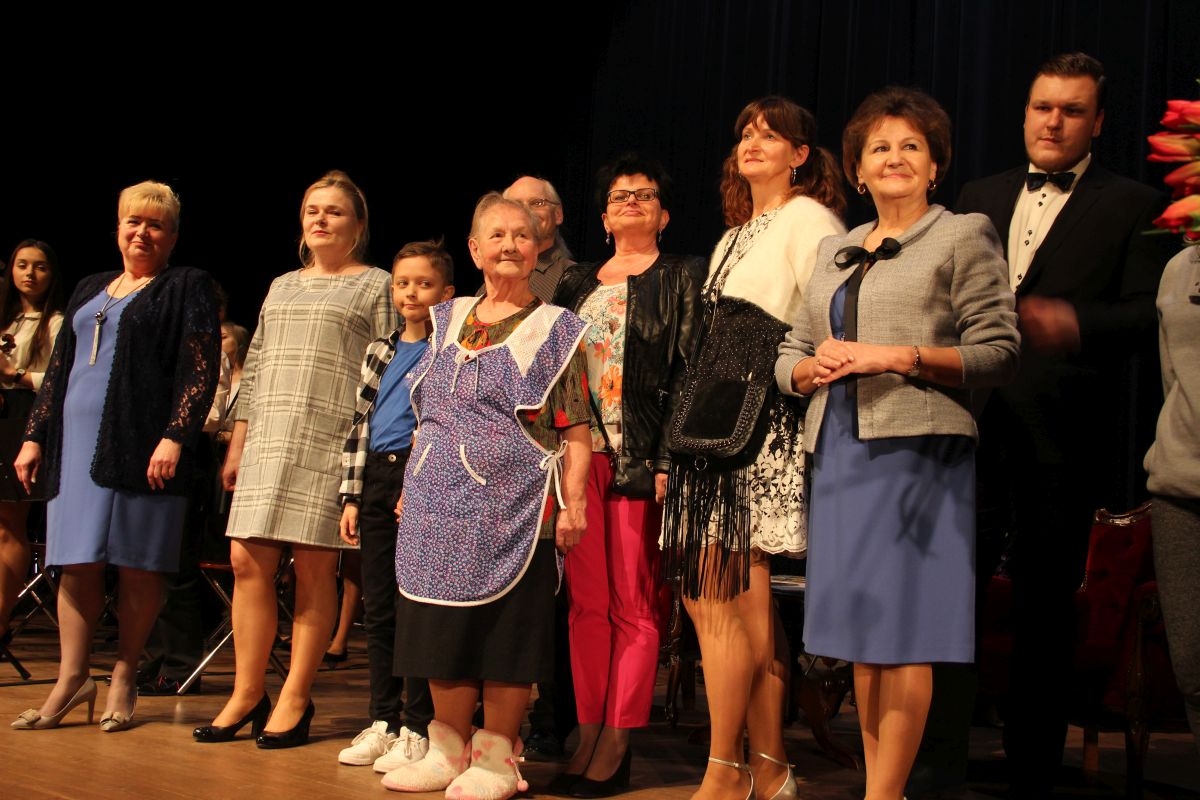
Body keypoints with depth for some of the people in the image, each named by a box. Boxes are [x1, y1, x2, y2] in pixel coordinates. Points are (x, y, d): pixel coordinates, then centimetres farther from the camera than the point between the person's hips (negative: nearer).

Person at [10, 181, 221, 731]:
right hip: (78, 442, 5)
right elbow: (58, 370, 22)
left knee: (136, 563, -2)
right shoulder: (90, 290, 22)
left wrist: (175, 437, -17)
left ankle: (124, 679, 7)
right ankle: (72, 679, 8)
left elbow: (201, 371, -6)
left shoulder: (186, 287, 4)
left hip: (142, 445, -5)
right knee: (77, 562, 3)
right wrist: (35, 436, 14)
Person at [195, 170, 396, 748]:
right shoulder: (282, 286, 22)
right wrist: (237, 444, 16)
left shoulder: (375, 285, 5)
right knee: (248, 562, 0)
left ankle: (295, 699, 2)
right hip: (268, 440, 5)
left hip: (332, 441, -5)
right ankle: (247, 694, 8)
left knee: (313, 568, -5)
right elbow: (254, 367, 22)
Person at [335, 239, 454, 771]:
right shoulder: (381, 353, 17)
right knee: (377, 606, 9)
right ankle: (382, 722, 17)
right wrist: (352, 496, 11)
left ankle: (417, 727, 1)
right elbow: (360, 425, 17)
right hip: (377, 478, 6)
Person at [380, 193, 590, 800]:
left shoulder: (555, 330, 2)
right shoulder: (449, 321, 15)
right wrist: (412, 487, 16)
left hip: (512, 509, -5)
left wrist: (572, 503, -13)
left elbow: (575, 430, -4)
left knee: (506, 629, -2)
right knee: (446, 626, 7)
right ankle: (448, 750, 19)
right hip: (440, 508, 5)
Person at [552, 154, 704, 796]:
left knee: (633, 604, -3)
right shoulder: (578, 283, 20)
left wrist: (668, 460, -13)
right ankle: (589, 737, 10)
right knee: (586, 601, 5)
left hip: (640, 457, -5)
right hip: (578, 453, 5)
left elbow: (688, 372, -3)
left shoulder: (684, 276, 6)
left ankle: (615, 747, 0)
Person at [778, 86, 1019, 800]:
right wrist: (816, 365, -2)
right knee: (862, 631, 7)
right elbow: (788, 360, 22)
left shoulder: (963, 237, 4)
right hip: (840, 450, 6)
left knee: (903, 630, -8)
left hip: (917, 447, -6)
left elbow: (1001, 352, -6)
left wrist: (899, 356, -15)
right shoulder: (836, 252, 21)